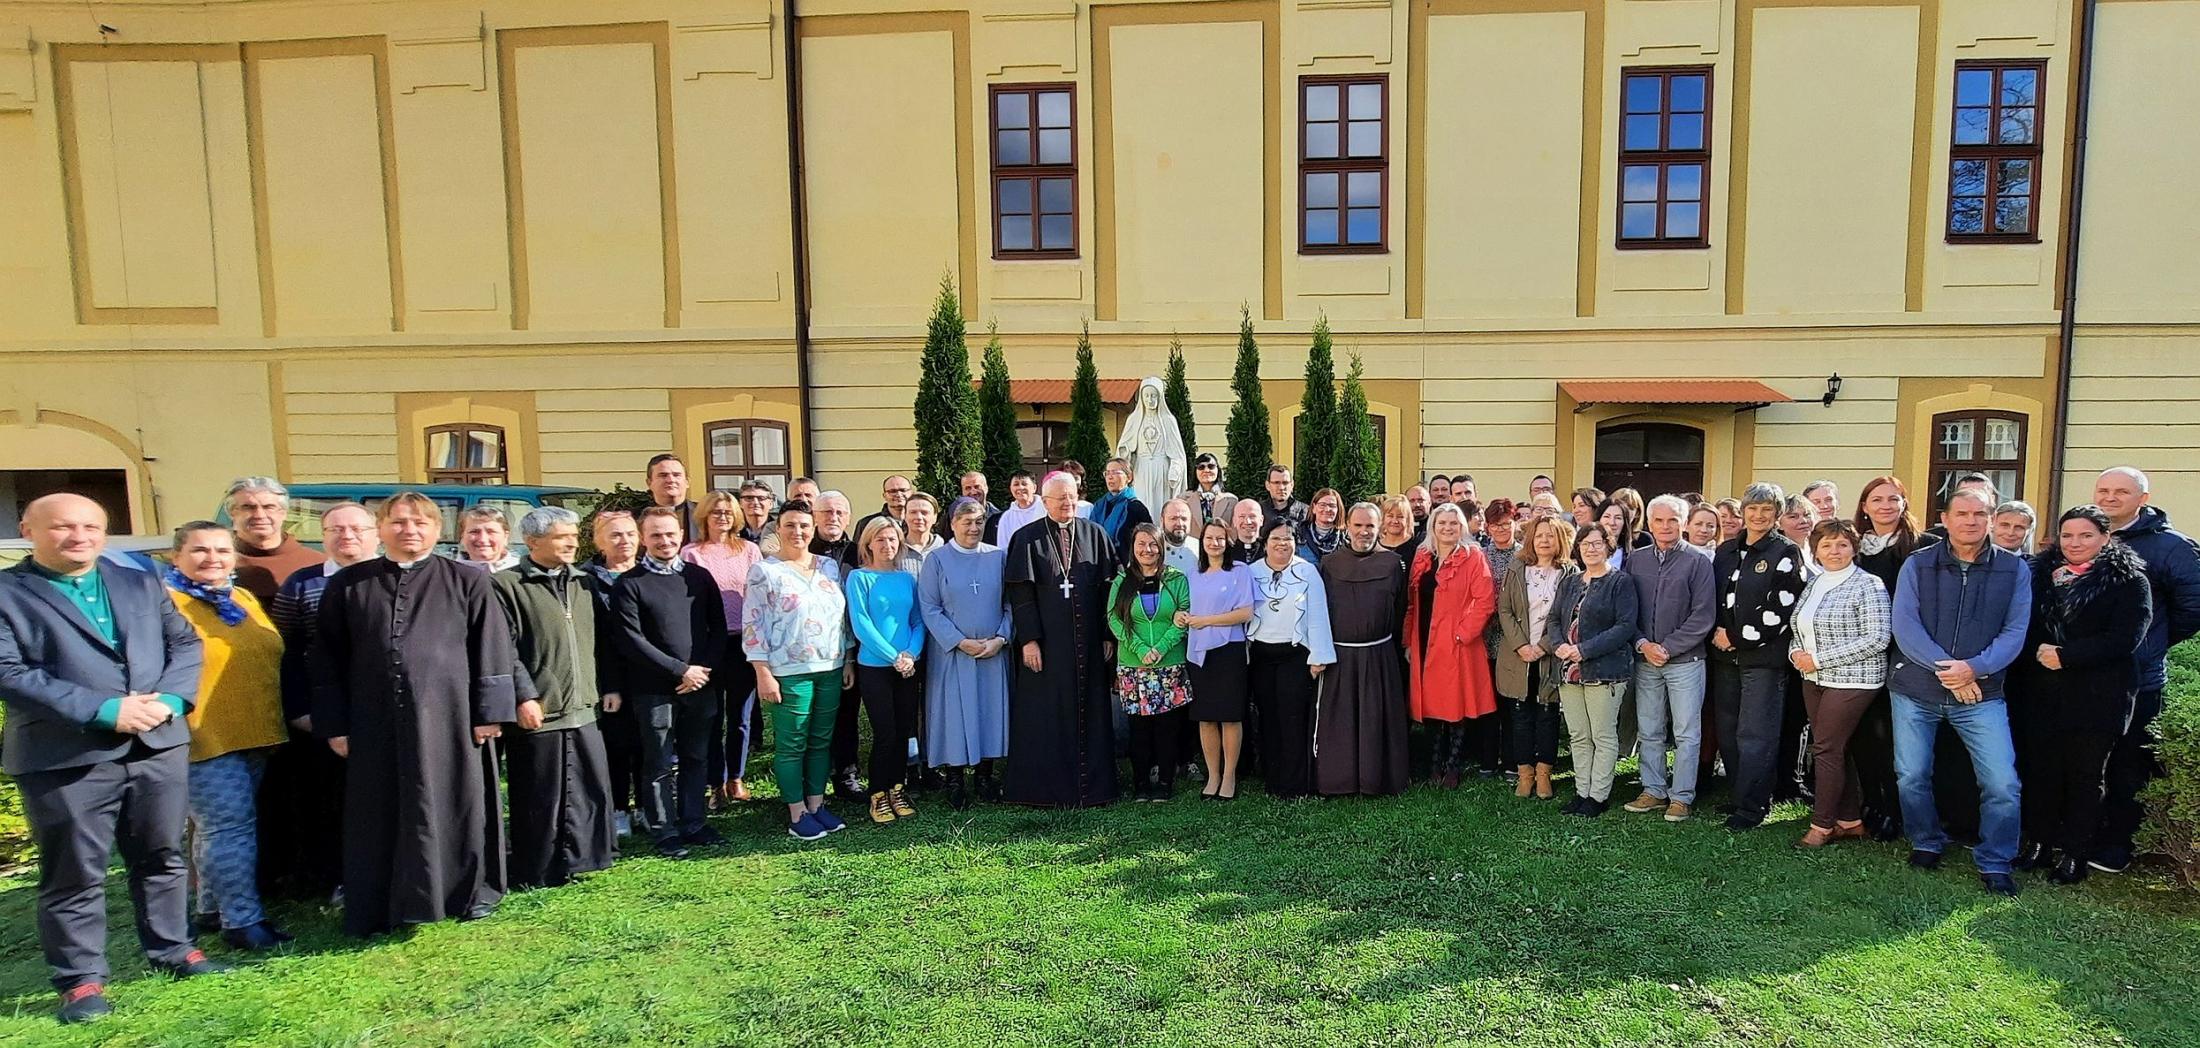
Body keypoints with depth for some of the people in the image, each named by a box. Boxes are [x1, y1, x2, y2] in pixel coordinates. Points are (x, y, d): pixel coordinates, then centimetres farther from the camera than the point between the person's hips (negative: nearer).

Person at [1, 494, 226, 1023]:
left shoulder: (142, 583, 13)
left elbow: (185, 642, 10)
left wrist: (170, 698, -9)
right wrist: (103, 710, -19)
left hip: (160, 745, 4)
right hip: (66, 756, -4)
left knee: (163, 856, 14)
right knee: (74, 873, 5)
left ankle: (172, 949, 28)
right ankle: (81, 978, 18)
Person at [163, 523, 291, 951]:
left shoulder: (244, 600, 14)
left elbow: (272, 659, 21)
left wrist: (296, 713, 17)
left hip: (253, 734, 7)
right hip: (204, 737, -7)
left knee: (217, 823, 16)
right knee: (230, 824, -7)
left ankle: (211, 905, 26)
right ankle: (242, 920, -1)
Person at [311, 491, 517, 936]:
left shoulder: (466, 582, 2)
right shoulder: (347, 586, 8)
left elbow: (491, 648, 0)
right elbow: (327, 659, 8)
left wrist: (489, 713, -6)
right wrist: (334, 724, 3)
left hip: (448, 716, -2)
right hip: (375, 722, 2)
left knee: (455, 805, 5)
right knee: (381, 815, 8)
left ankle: (470, 892, 19)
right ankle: (379, 907, 20)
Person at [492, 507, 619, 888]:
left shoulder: (585, 583, 14)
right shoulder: (506, 585, -5)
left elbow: (601, 640, 19)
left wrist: (610, 685, 13)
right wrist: (524, 696, -16)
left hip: (584, 709, 6)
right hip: (537, 712, -6)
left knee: (592, 789, 8)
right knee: (539, 798, 3)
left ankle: (578, 859, 22)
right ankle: (537, 873, 16)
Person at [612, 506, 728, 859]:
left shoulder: (699, 576, 8)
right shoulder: (629, 584, -4)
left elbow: (718, 628, 9)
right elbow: (631, 640, -10)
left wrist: (705, 669, -7)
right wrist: (680, 670, -13)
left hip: (701, 684, 4)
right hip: (654, 689, -4)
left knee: (696, 759, 12)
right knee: (659, 765, 5)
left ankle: (693, 823, 24)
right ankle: (664, 831, 16)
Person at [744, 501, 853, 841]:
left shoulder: (830, 567, 10)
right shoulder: (764, 571, -4)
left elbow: (843, 616, 14)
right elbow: (753, 624, -7)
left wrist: (848, 661, 11)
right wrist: (763, 673, -11)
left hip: (830, 669, 5)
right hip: (790, 672, -5)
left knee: (822, 740, 12)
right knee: (791, 744, 2)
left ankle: (816, 804, 23)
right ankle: (797, 814, 11)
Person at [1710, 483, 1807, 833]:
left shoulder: (1786, 553, -4)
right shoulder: (1727, 550, 13)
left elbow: (1780, 610, -12)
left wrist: (1737, 637, -11)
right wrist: (1717, 630, -1)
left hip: (1764, 658, -6)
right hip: (1726, 657, 6)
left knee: (1755, 736, -5)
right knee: (1728, 733, 10)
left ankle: (1751, 808, 2)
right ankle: (1740, 795, 23)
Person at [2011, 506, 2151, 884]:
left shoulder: (2128, 580, -2)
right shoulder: (2040, 573, 10)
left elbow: (2126, 638, -12)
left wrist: (2066, 656, -17)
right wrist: (2037, 650, -7)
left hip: (2097, 697, -3)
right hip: (2041, 694, 3)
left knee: (2085, 775, 4)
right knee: (2040, 769, 7)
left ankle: (2075, 854, 13)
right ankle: (2038, 843, 18)